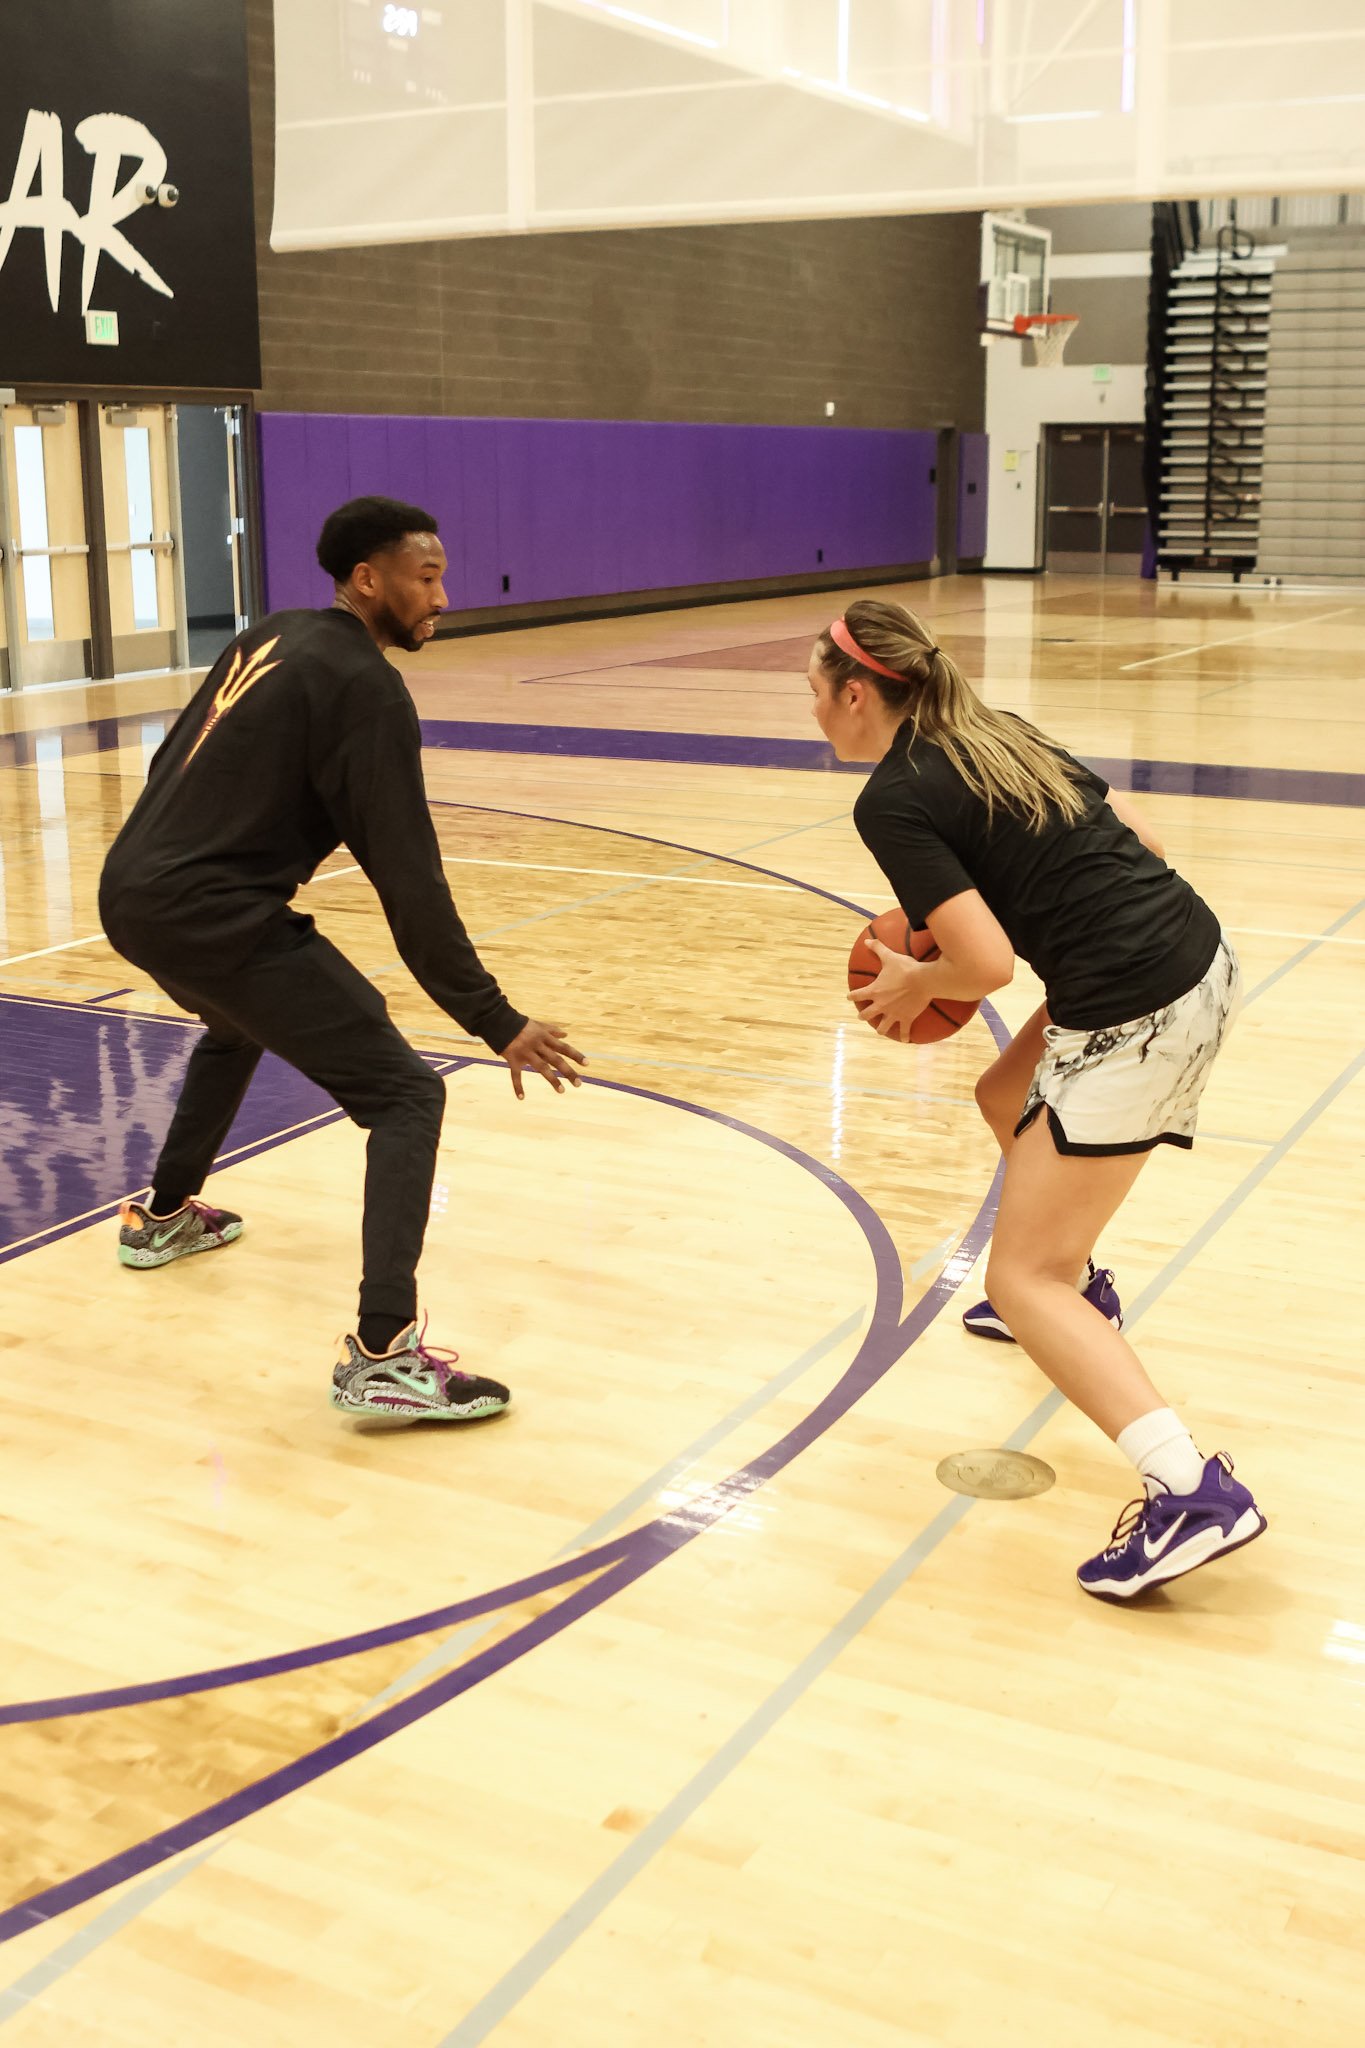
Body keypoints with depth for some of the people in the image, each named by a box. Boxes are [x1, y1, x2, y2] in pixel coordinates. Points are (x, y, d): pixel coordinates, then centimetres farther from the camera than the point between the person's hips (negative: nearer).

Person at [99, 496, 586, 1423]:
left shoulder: (267, 639, 15)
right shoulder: (366, 688, -10)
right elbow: (410, 884, -15)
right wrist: (498, 1023, -14)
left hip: (130, 893, 9)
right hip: (216, 920, -9)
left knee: (239, 1024, 39)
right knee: (407, 1096, -8)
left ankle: (165, 1215, 54)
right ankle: (384, 1355, -19)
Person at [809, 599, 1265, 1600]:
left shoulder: (892, 800, -9)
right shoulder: (1001, 734, 15)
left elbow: (987, 961, -16)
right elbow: (1141, 839, 15)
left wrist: (915, 984, 4)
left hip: (1133, 1021, -9)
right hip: (1206, 957, 9)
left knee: (1023, 1283, -2)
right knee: (1009, 1098, 32)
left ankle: (1193, 1491, -14)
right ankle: (1080, 1292, 49)